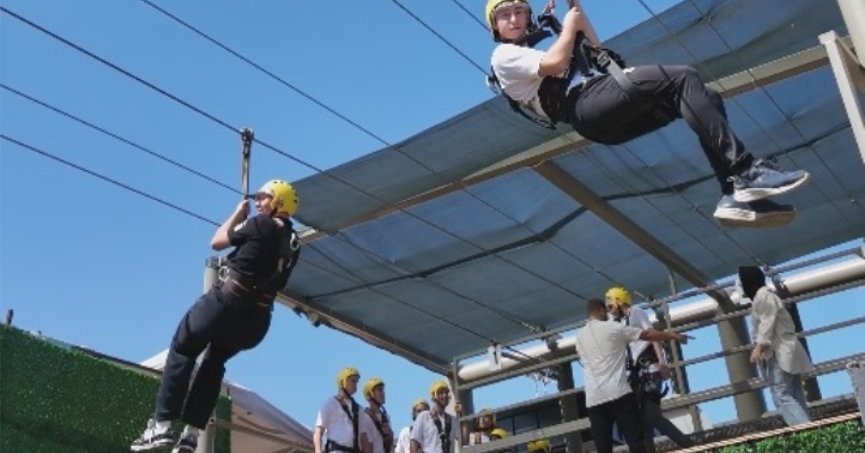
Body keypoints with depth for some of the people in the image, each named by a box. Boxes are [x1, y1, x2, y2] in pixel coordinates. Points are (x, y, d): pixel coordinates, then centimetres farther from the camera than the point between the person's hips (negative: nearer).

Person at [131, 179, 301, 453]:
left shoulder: (263, 224, -7)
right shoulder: (293, 244, 14)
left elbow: (217, 242, 1)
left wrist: (238, 213, 15)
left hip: (229, 300, -7)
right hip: (258, 318, 7)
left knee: (182, 352, 8)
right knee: (214, 363, 22)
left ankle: (162, 424, -1)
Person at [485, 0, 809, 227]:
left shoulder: (533, 51, 38)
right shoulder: (503, 55, 10)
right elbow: (556, 63, -8)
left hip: (607, 120, 9)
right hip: (586, 106, -9)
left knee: (706, 99, -4)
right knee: (682, 78, -22)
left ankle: (735, 193, -20)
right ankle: (746, 171, -34)